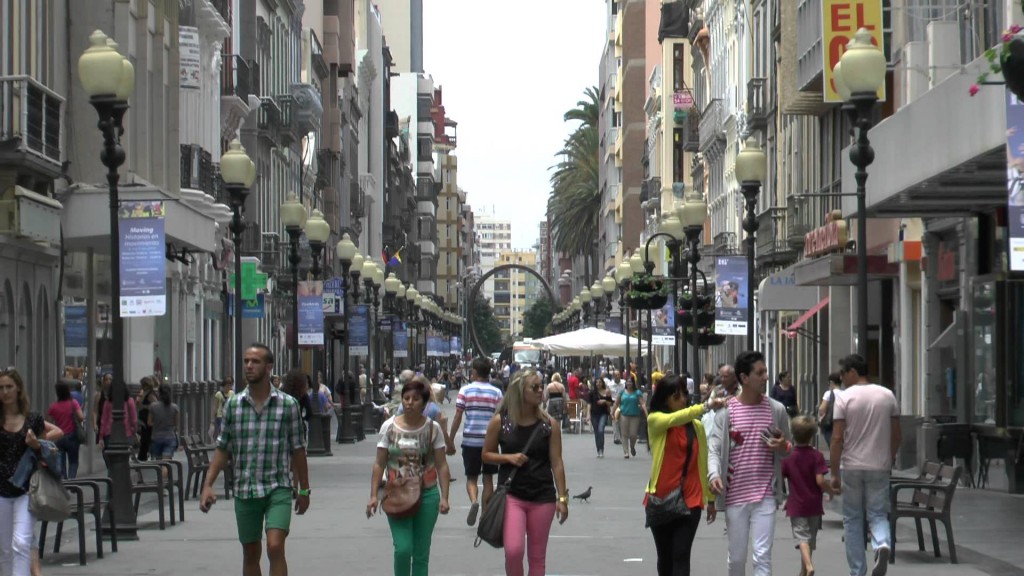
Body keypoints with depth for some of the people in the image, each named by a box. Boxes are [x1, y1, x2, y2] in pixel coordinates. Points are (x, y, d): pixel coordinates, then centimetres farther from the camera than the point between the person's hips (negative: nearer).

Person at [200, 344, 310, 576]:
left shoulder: (288, 404, -3)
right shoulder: (233, 405, 3)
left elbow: (298, 450, 4)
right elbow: (223, 449, 8)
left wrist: (304, 489, 8)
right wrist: (208, 485, -2)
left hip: (278, 488, -3)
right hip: (245, 490, 3)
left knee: (275, 547, -17)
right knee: (251, 554, 11)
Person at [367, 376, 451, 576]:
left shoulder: (432, 428, -1)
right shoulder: (389, 427, 0)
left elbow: (441, 465, 1)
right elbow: (379, 464, 2)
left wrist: (444, 497, -6)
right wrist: (374, 495, -4)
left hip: (427, 495, 1)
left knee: (421, 553, 6)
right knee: (403, 548, -13)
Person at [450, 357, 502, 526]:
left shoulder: (465, 390, -3)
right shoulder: (496, 392, 1)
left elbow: (458, 417, -4)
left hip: (470, 440, -1)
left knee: (471, 477, 9)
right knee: (488, 478, 12)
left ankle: (474, 501, -19)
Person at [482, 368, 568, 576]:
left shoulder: (549, 424, 0)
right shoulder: (499, 422, -3)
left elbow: (557, 463, 1)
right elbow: (486, 455, 7)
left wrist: (562, 498, -2)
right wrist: (508, 457, -12)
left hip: (542, 497, 2)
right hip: (511, 495, -2)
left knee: (537, 557, 8)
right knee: (513, 550, -16)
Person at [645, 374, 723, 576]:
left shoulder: (697, 426, 6)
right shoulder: (655, 420, -2)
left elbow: (703, 462, 11)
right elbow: (674, 419, -24)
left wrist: (710, 498, 13)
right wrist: (705, 406, -36)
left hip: (690, 499, 0)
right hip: (660, 499, 0)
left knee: (681, 555, -9)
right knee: (665, 556, 11)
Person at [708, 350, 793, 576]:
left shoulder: (776, 410, 2)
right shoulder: (726, 411, -3)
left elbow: (790, 448, 13)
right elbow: (715, 448, -8)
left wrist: (783, 447, -12)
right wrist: (714, 475, -28)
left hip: (765, 496, 0)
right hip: (735, 496, 0)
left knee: (762, 556, -7)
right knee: (736, 557, 11)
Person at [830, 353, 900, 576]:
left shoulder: (845, 397, -8)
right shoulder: (887, 395, 4)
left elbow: (837, 438, -11)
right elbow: (896, 435, 8)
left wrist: (834, 474, -7)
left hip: (851, 467, -2)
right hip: (879, 466, 2)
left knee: (852, 520, 9)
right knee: (878, 515, 9)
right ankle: (882, 545, -22)